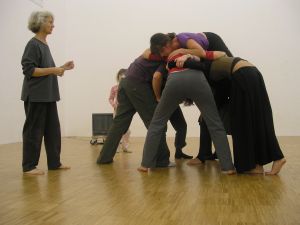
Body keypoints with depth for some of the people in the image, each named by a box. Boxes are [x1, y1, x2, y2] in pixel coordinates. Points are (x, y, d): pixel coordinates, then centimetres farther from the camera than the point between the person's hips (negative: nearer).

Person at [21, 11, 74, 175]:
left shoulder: (45, 45, 15)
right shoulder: (33, 44, -10)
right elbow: (29, 70, -17)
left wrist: (62, 68, 10)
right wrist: (53, 70, -19)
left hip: (48, 95, 9)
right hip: (36, 96, -8)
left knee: (53, 129, 10)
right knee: (34, 130, -2)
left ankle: (54, 162, 19)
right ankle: (29, 166, 9)